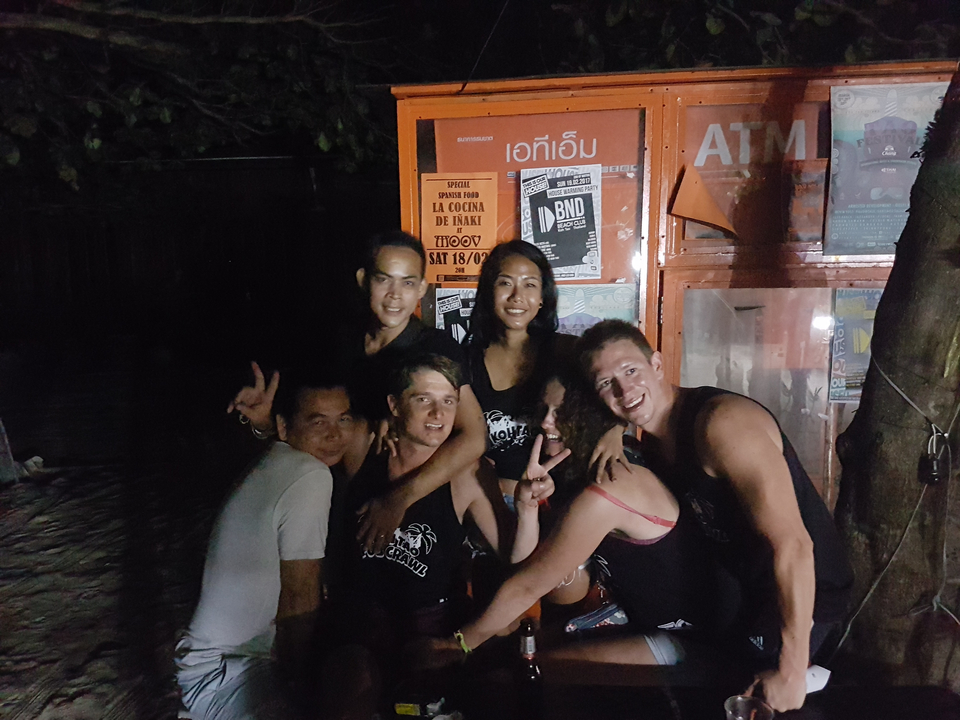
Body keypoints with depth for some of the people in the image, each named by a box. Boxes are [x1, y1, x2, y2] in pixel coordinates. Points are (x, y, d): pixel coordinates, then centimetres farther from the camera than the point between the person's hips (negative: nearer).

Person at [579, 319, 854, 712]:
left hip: (802, 595, -8)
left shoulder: (723, 422, -27)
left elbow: (792, 545, -30)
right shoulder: (652, 442, -1)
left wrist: (791, 674, -27)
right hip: (742, 589, 8)